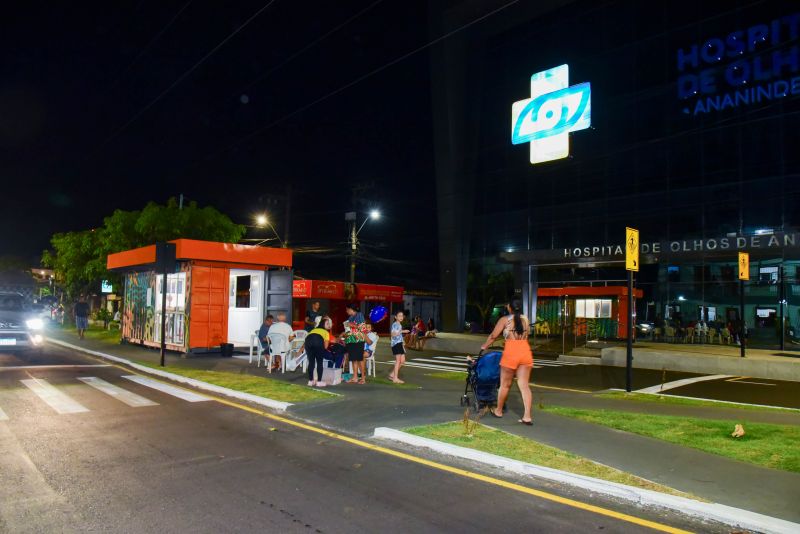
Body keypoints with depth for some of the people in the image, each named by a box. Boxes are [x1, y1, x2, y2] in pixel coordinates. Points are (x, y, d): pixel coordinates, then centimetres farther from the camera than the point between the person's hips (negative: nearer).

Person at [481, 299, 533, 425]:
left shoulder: (505, 319, 1)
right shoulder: (526, 319, 13)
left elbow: (493, 336, 3)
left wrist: (484, 346, 18)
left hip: (511, 353, -4)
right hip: (526, 352, 4)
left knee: (505, 384, 11)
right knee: (524, 385, 4)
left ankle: (498, 410, 27)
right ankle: (527, 416, -2)